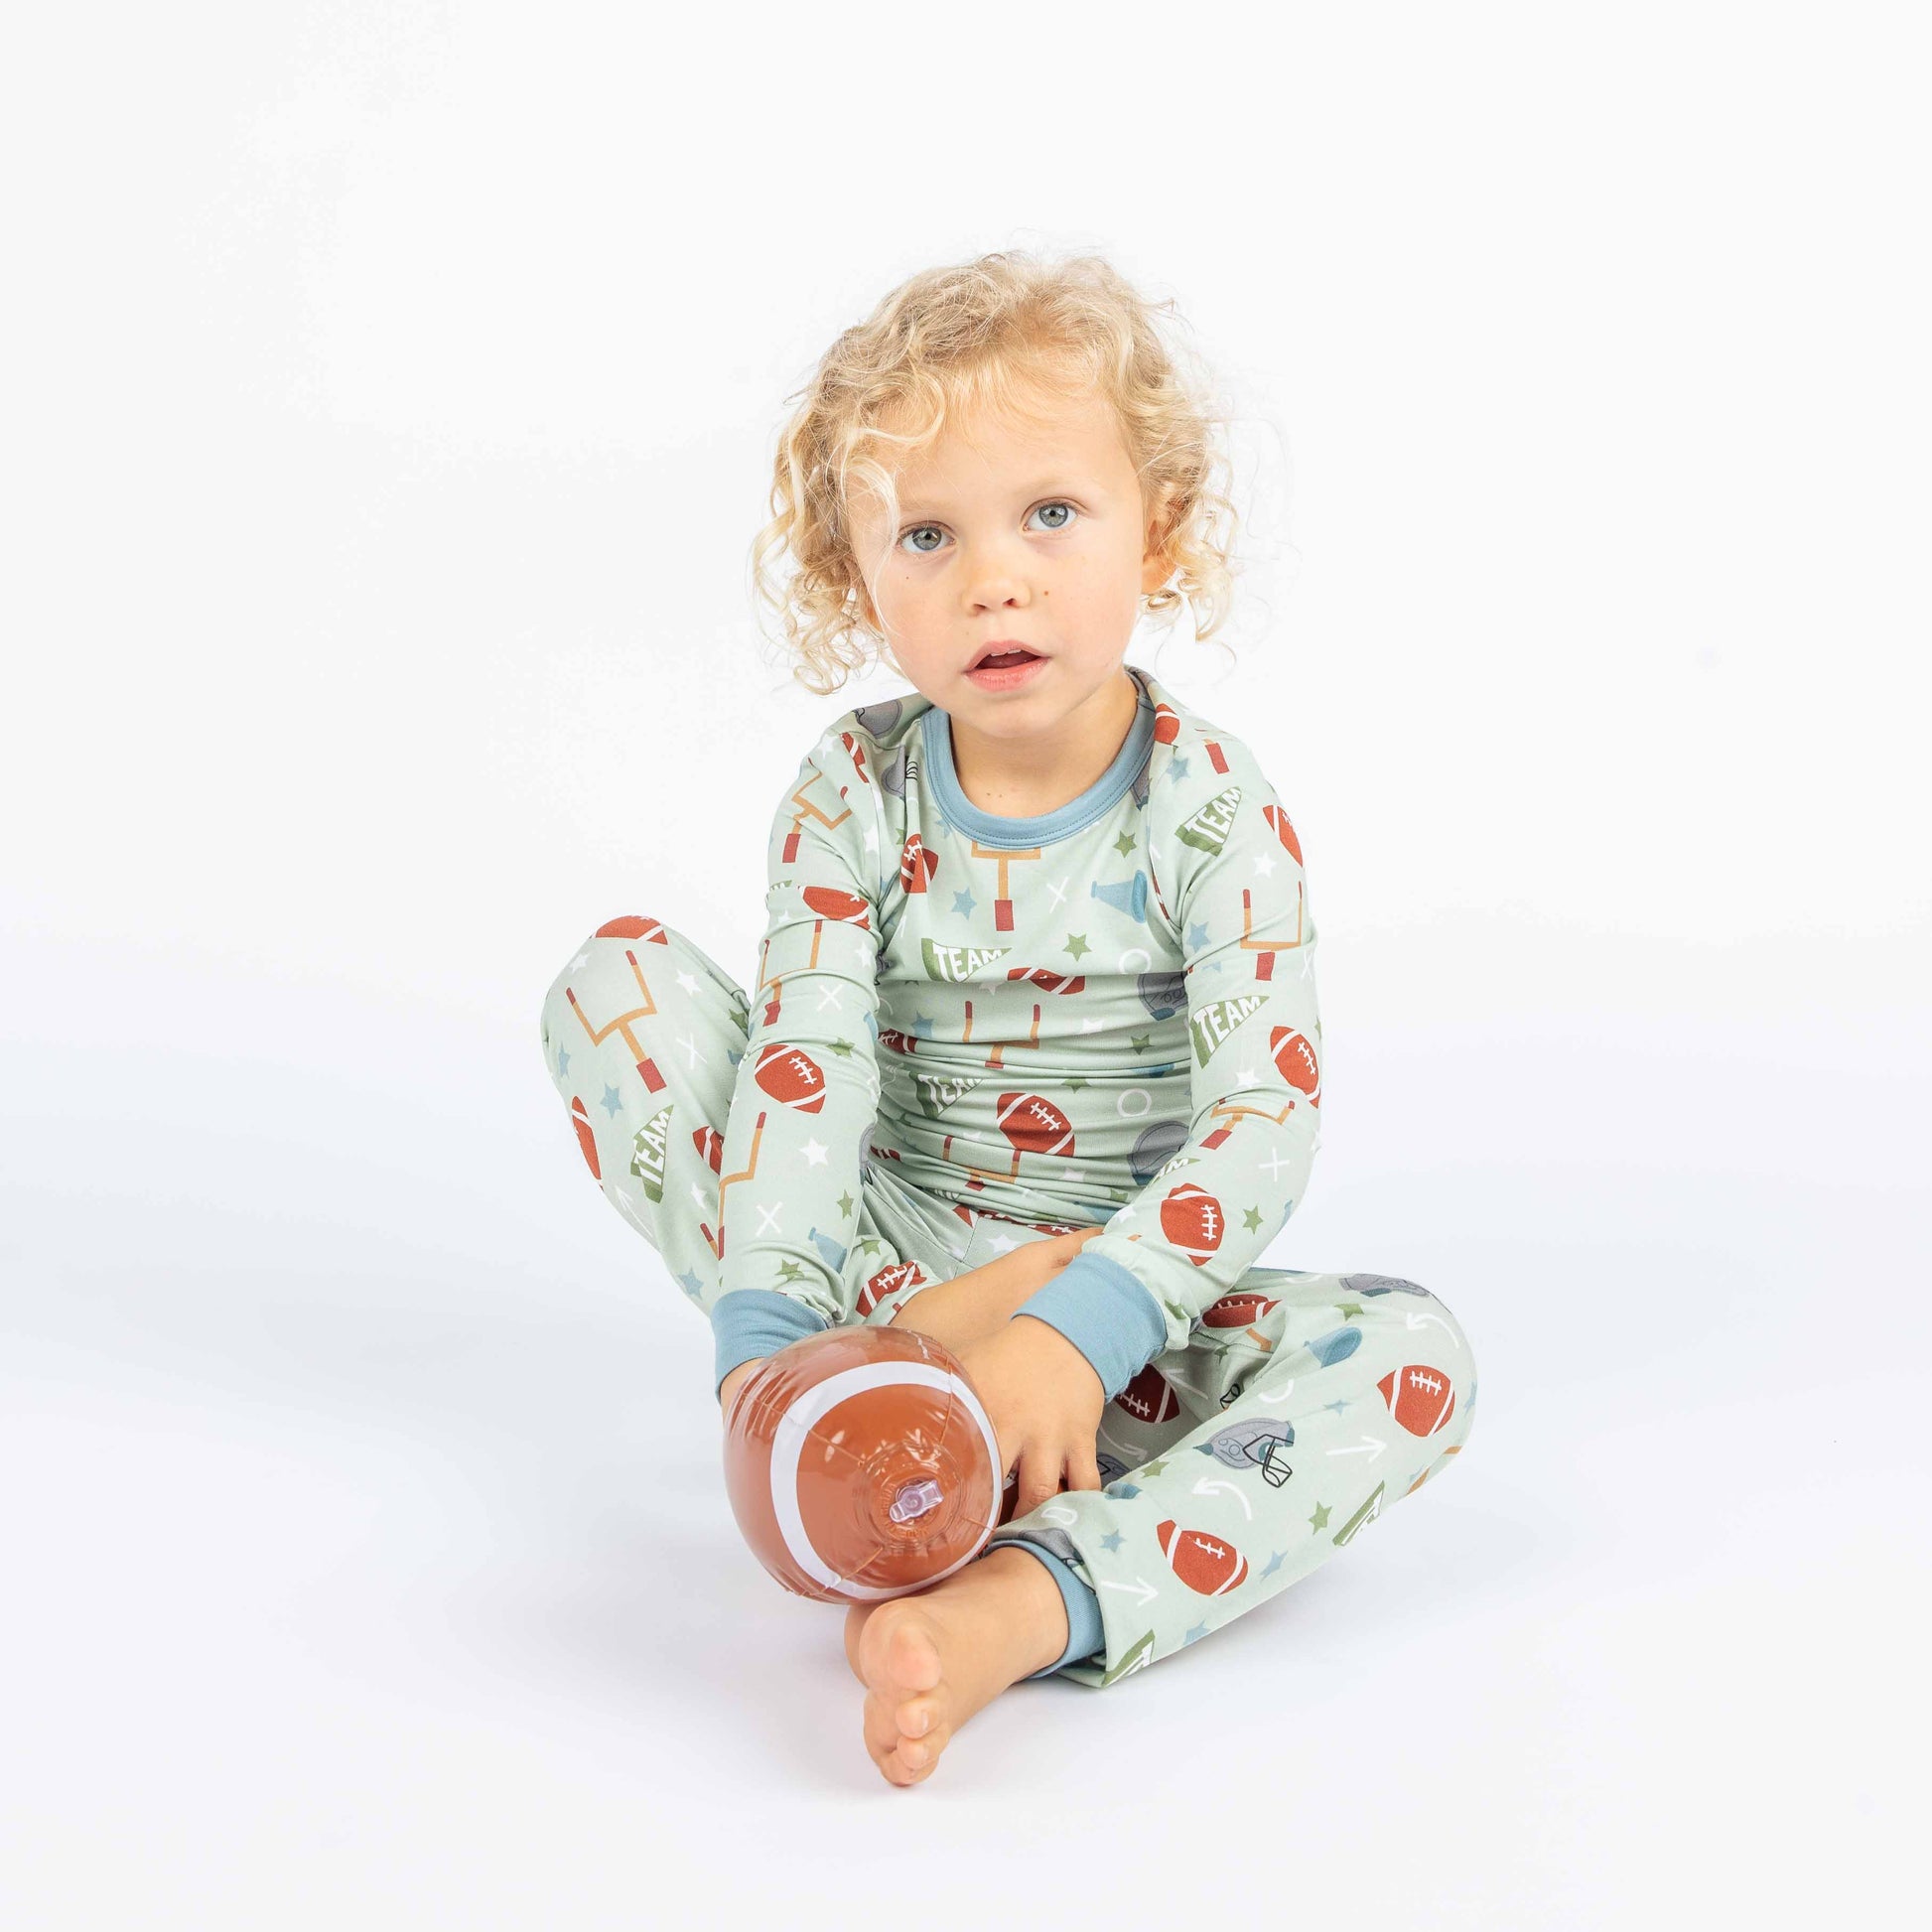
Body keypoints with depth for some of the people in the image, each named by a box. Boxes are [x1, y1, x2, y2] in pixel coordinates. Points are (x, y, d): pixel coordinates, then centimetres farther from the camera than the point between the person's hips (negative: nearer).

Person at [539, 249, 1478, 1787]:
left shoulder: (1210, 801, -12)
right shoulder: (853, 794, -6)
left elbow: (1268, 1119, -21)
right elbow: (807, 1064, -18)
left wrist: (1083, 1328, -34)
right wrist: (769, 1330, -32)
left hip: (1128, 1311, -1)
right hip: (879, 1268, 2)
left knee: (1413, 1354, -29)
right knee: (620, 975, -13)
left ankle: (1019, 1603, -47)